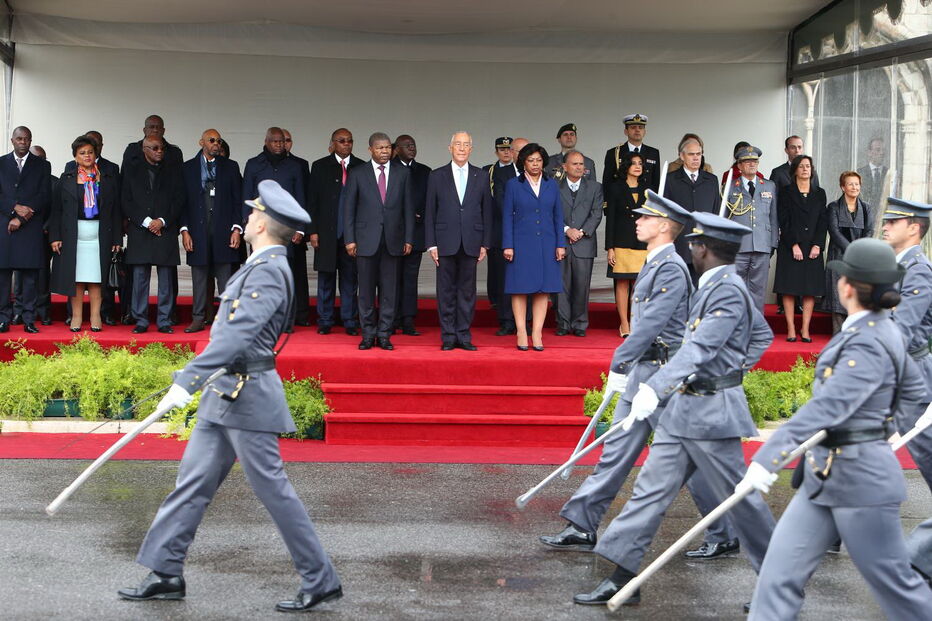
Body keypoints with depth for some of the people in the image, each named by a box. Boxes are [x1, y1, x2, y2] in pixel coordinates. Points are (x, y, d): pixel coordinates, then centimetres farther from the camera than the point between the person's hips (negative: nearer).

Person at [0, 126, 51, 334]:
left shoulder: (42, 165, 10)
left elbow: (44, 197, 1)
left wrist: (21, 218, -8)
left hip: (31, 229, -1)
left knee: (30, 275, -1)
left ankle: (29, 320, 1)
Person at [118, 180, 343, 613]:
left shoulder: (269, 271, -18)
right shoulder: (262, 266, 13)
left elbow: (237, 334, -28)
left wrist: (186, 381, -33)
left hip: (248, 398, -10)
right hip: (224, 397, 10)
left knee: (273, 490, -3)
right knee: (193, 482, 10)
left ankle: (321, 581, 7)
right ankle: (166, 573, 17)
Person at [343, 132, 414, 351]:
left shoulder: (402, 172, 7)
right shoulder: (357, 174, 4)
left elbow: (408, 207, 7)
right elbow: (348, 208, 4)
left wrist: (408, 239, 2)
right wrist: (349, 239, -3)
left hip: (393, 240, 1)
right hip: (366, 240, -1)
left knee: (389, 290, 2)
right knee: (366, 290, 2)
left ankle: (384, 335, 8)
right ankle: (368, 334, 11)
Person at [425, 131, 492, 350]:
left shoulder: (481, 177, 9)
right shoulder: (437, 176, 5)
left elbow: (486, 212, 9)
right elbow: (430, 212, 4)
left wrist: (485, 244, 3)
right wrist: (431, 244, -2)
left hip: (471, 244, 1)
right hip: (445, 243, -1)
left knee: (467, 291, 3)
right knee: (446, 291, 2)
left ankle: (464, 336, 10)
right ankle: (448, 337, 8)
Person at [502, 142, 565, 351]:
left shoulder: (551, 185, 10)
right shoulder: (513, 185, 3)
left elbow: (558, 216, 10)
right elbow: (507, 217, 1)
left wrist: (560, 244, 3)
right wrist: (507, 246, -6)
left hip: (546, 244, 2)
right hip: (521, 244, -2)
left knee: (543, 289, 1)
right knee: (520, 288, -2)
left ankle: (537, 334, 4)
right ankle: (521, 333, 2)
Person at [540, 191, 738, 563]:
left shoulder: (671, 268, -16)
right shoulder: (654, 264, 15)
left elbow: (652, 323, -24)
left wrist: (619, 365, -25)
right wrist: (625, 368, 21)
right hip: (643, 372, 10)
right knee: (616, 452, 10)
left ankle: (724, 537, 9)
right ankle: (582, 528, 14)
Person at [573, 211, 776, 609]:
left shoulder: (728, 290, -17)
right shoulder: (715, 287, 13)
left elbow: (700, 348, -31)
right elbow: (762, 334, 26)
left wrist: (654, 388, -40)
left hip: (712, 412, -10)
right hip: (683, 407, 10)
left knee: (737, 497, 2)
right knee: (651, 490, 5)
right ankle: (621, 577, 8)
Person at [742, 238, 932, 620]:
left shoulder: (868, 345, -21)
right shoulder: (875, 331, 9)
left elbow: (827, 407, -32)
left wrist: (766, 459, -39)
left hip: (860, 480, -10)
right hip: (825, 476, 10)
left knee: (893, 583, 6)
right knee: (780, 572, 6)